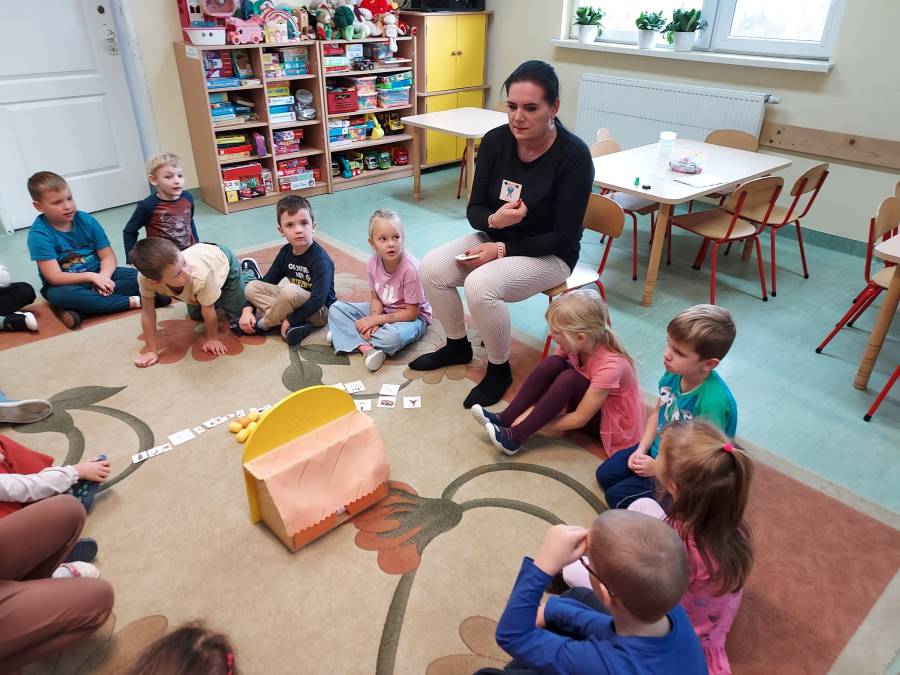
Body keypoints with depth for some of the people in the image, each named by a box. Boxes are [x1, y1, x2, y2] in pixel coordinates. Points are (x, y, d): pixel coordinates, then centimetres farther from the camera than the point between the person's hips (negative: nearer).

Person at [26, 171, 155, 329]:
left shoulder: (87, 221, -4)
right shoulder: (39, 234, -15)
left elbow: (108, 256, -7)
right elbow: (54, 277, -19)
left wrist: (103, 276, -27)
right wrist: (92, 277, -28)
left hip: (97, 275, 4)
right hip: (67, 284, -4)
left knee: (136, 277, -20)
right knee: (62, 295, -39)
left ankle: (76, 309, -29)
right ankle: (133, 301, -31)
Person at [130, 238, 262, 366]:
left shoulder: (200, 275, -48)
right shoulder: (144, 278, -40)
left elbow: (209, 311, -31)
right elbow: (148, 312, -28)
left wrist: (213, 338, -16)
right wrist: (152, 351, -25)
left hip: (223, 260, -4)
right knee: (196, 316, 21)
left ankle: (249, 273, 27)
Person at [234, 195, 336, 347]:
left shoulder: (320, 259, -22)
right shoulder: (286, 252, -1)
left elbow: (318, 299, -29)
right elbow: (266, 282, 4)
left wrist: (289, 320, -26)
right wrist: (248, 309, -8)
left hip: (320, 312, -7)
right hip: (296, 302, 7)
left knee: (289, 290, -35)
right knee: (252, 287, -6)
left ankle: (261, 325, -8)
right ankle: (297, 325, -18)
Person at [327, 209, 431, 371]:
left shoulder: (410, 268, -28)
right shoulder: (373, 263, -12)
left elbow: (411, 313, -22)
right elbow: (376, 298, -1)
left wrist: (377, 319, -21)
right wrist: (374, 318, -22)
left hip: (413, 317, -6)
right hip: (384, 310, 6)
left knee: (393, 336, -39)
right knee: (336, 309, -5)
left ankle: (348, 335, -12)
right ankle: (366, 347, -23)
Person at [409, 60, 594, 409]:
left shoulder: (574, 156, -22)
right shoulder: (495, 141, -9)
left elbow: (564, 237, -19)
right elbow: (474, 209, -4)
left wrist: (502, 249, -23)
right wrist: (493, 220, -28)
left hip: (548, 254, -5)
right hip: (495, 237, 6)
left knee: (480, 285, -31)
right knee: (431, 269, -14)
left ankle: (499, 368, -4)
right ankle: (457, 345, 12)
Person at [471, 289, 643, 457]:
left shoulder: (610, 365, -33)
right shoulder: (573, 343, -14)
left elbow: (580, 419, -28)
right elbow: (548, 384, -9)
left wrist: (536, 425, -23)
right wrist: (528, 414, -23)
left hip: (612, 421, -6)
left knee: (569, 378, -32)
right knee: (552, 364, -21)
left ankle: (514, 437, -24)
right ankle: (505, 420, -16)